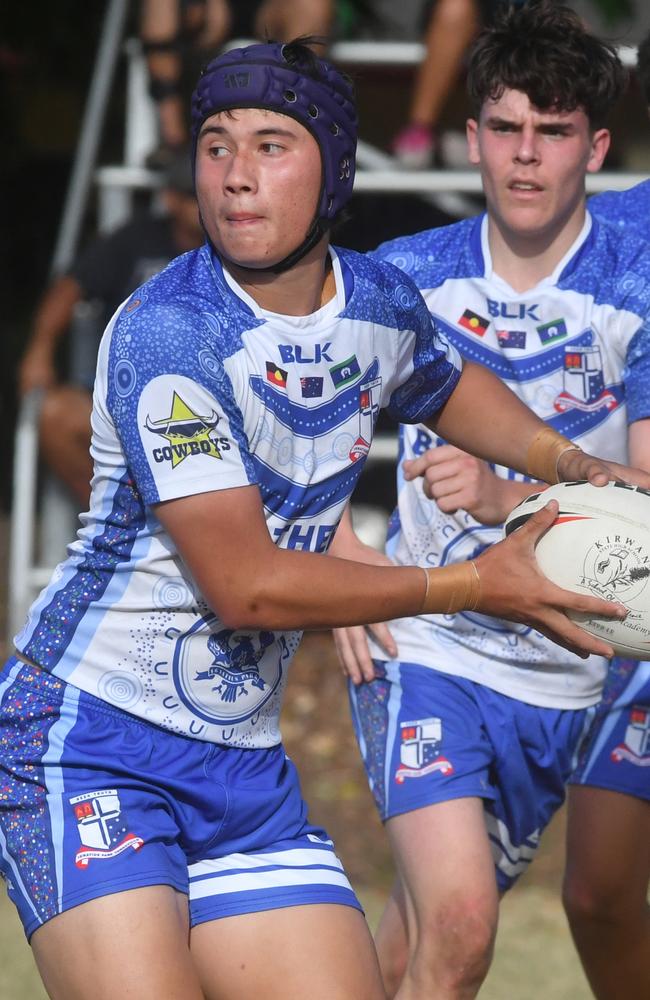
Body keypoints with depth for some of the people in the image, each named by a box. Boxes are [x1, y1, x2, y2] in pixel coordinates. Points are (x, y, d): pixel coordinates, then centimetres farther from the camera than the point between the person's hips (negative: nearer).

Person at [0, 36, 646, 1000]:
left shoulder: (381, 302, 3)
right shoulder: (166, 336, -19)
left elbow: (448, 385, 30)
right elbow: (245, 587, -20)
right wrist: (469, 585, -13)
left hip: (247, 765, 7)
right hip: (90, 736, -7)